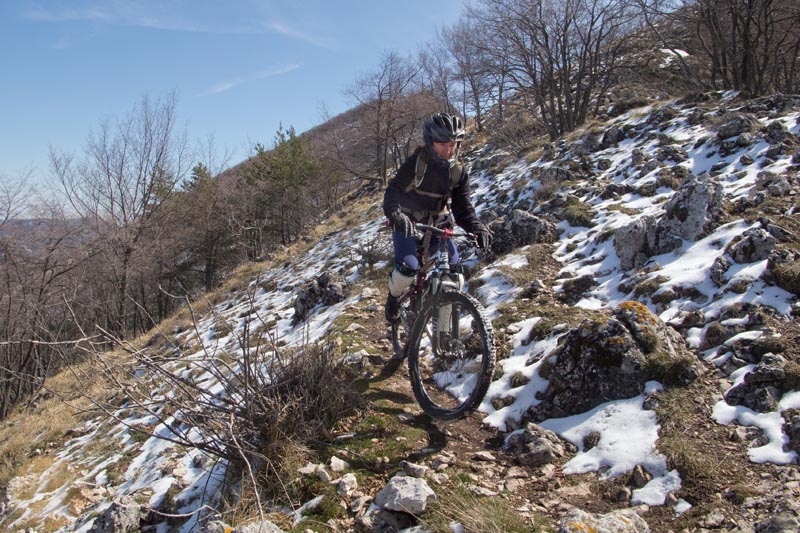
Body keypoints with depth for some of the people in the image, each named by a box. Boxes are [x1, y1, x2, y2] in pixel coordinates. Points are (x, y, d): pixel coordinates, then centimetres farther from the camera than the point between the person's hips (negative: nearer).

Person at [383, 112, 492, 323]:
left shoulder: (459, 172, -6)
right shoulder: (415, 163, -17)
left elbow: (463, 208, -6)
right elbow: (393, 191, -24)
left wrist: (478, 228, -27)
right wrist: (396, 215, -45)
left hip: (437, 226, 4)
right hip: (407, 225, -4)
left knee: (453, 267, -12)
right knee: (409, 266, -23)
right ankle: (393, 296, 9)